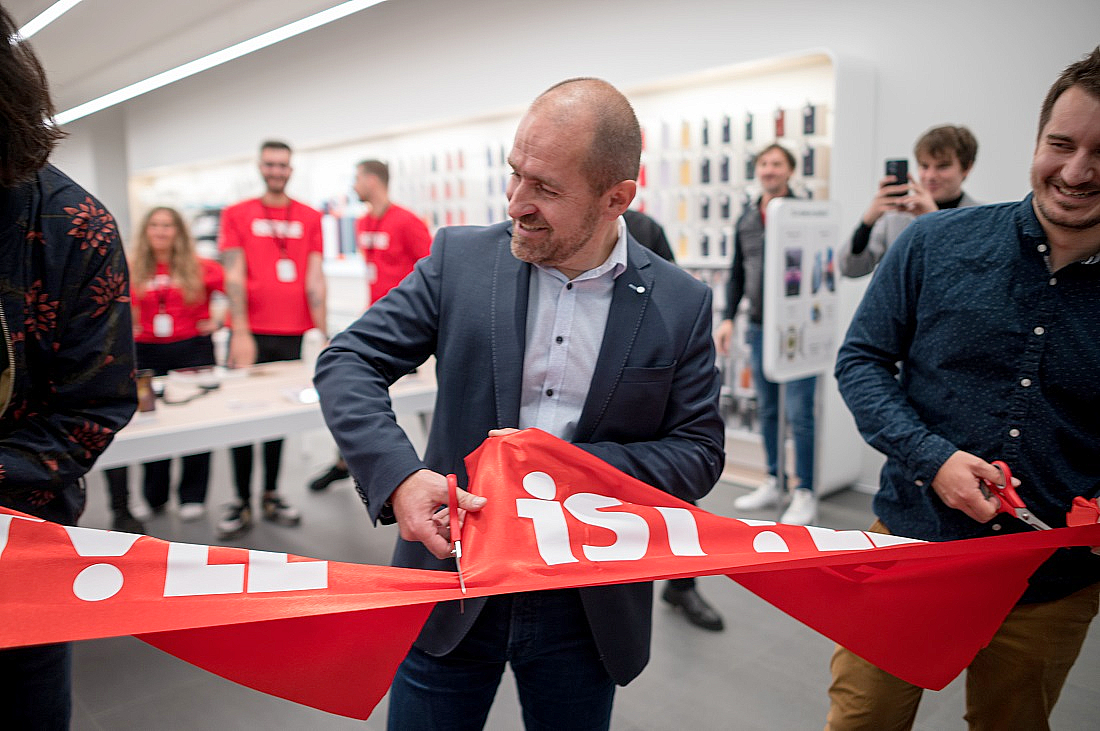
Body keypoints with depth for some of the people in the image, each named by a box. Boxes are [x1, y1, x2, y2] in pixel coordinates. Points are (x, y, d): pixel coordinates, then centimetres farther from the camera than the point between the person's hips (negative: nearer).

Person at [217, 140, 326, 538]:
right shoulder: (236, 214, 6)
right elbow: (234, 275, -2)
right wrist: (241, 332, -12)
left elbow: (314, 277, 6)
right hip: (250, 333, -1)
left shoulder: (310, 217, 10)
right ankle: (242, 502, 12)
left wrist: (322, 331, -2)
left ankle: (271, 496, 20)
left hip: (291, 333, 1)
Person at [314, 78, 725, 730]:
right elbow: (349, 361, -6)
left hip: (588, 606, 1)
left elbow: (698, 453, -3)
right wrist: (399, 476, -24)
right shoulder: (460, 258, -6)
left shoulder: (681, 304, -6)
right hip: (453, 579, 0)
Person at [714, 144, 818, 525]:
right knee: (767, 410, 13)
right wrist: (728, 318, 8)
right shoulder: (746, 219, 12)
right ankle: (772, 484, 26)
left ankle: (804, 494, 9)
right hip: (759, 327, 6)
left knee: (799, 413, -3)